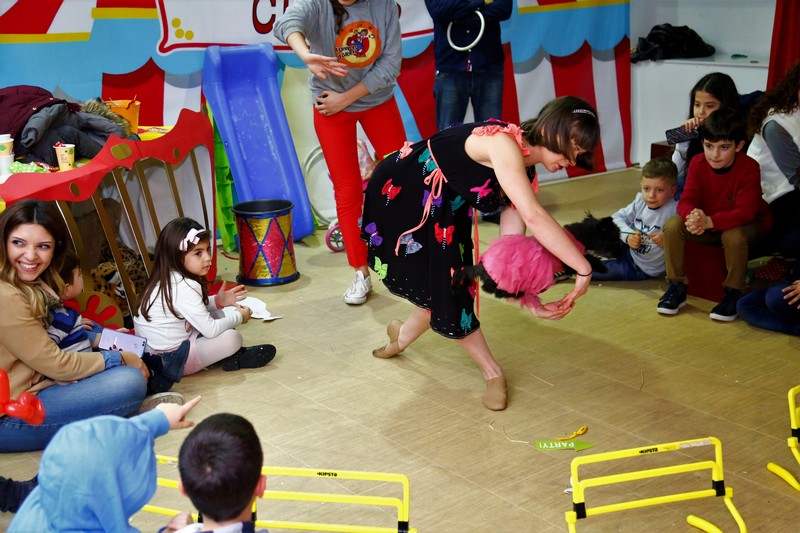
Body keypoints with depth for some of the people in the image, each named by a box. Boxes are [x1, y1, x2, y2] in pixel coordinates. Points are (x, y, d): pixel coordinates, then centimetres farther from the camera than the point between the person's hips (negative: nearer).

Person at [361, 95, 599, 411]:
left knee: (444, 289, 10)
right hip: (399, 193, -8)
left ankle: (401, 337, 40)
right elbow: (534, 218, -42)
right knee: (440, 291, -6)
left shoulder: (525, 172, -5)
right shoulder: (503, 143, -32)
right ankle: (492, 374, 10)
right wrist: (583, 269, -37)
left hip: (443, 210, 8)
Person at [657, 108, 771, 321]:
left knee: (734, 236, -38)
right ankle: (676, 287, -7)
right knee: (672, 225, -21)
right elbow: (687, 200, -15)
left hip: (747, 224, -4)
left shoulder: (749, 168, -24)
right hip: (705, 222, 4)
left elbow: (745, 212, -31)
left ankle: (733, 294, -16)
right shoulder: (698, 163, -12)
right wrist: (693, 216, -42)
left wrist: (709, 221, -47)